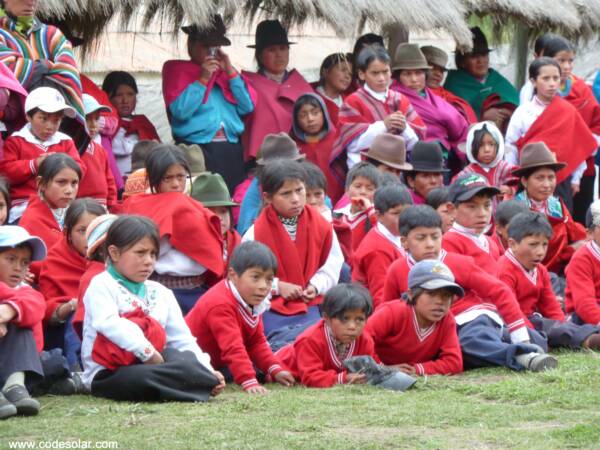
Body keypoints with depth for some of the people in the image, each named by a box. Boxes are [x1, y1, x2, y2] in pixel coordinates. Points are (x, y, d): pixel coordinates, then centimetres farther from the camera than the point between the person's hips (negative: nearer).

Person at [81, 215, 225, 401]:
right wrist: (146, 351, -28)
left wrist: (207, 371, -2)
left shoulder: (161, 293, 20)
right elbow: (107, 323, -21)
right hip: (110, 373, -5)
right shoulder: (102, 285, -1)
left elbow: (182, 340, 15)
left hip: (151, 364, 5)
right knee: (142, 379, -41)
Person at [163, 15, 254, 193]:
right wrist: (202, 80, -10)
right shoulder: (176, 70, 8)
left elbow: (248, 107, 7)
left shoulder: (226, 71, 21)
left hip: (231, 151, 5)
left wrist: (230, 71, 2)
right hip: (196, 152, -4)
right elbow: (180, 110, -9)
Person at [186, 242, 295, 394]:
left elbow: (257, 342, 4)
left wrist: (275, 370, -8)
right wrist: (249, 382, -47)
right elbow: (233, 347, -41)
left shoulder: (253, 301, -3)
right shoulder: (220, 305, -34)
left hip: (216, 362, 8)